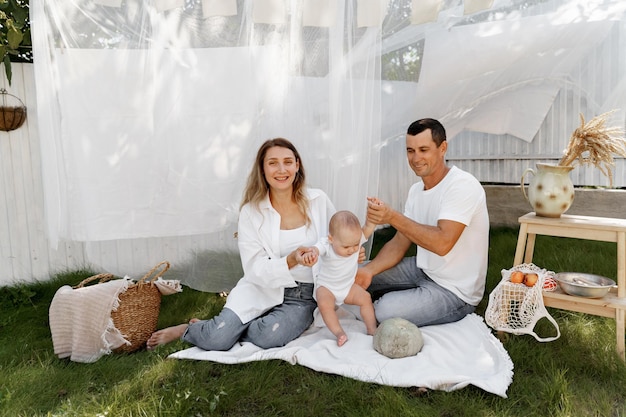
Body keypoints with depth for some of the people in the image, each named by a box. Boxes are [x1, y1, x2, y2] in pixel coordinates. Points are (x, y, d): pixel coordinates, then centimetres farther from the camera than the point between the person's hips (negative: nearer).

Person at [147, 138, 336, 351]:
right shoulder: (251, 212, -5)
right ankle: (189, 329, 15)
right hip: (262, 288, -1)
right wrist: (291, 260, -27)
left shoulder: (318, 200, -2)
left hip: (303, 295, 1)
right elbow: (256, 270, -10)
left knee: (270, 336, -29)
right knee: (217, 339, -21)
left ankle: (223, 327, 3)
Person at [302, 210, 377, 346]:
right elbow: (317, 248, -51)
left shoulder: (356, 239, -17)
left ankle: (372, 329, 4)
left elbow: (369, 227, -26)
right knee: (324, 304, -30)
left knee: (365, 297, -9)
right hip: (326, 287, -4)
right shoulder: (326, 245, -30)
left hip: (348, 286, 4)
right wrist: (311, 252, -75)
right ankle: (339, 332, -23)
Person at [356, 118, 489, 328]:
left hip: (454, 291, -8)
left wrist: (392, 217, -35)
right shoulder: (416, 189, 4)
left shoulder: (462, 185, -22)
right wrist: (369, 270, -15)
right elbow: (399, 243, 2)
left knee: (385, 311, -25)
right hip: (424, 270, 8)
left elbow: (442, 243, -33)